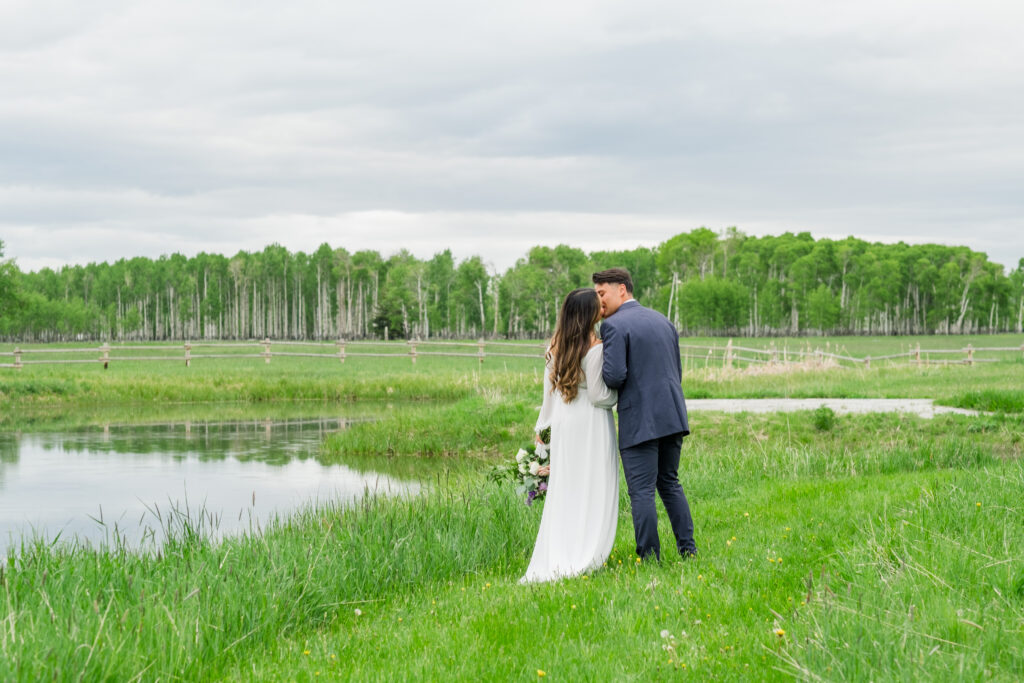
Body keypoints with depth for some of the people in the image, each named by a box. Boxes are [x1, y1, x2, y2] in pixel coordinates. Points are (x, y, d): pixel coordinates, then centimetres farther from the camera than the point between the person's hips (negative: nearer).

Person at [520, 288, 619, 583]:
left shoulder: (556, 347, 6)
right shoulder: (595, 348, -15)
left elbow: (549, 392, 10)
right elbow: (597, 396, -14)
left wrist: (542, 427, 16)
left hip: (563, 426, 6)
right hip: (591, 425, -6)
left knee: (563, 491, 10)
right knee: (592, 492, 0)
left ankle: (552, 560, 7)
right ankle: (580, 560, -4)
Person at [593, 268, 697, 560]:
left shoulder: (613, 326, -10)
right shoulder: (662, 320, 15)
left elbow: (615, 376, -19)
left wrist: (598, 369, 1)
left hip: (640, 421, -8)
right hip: (672, 416, 8)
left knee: (642, 491, -2)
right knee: (670, 483, 18)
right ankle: (688, 550, 17)